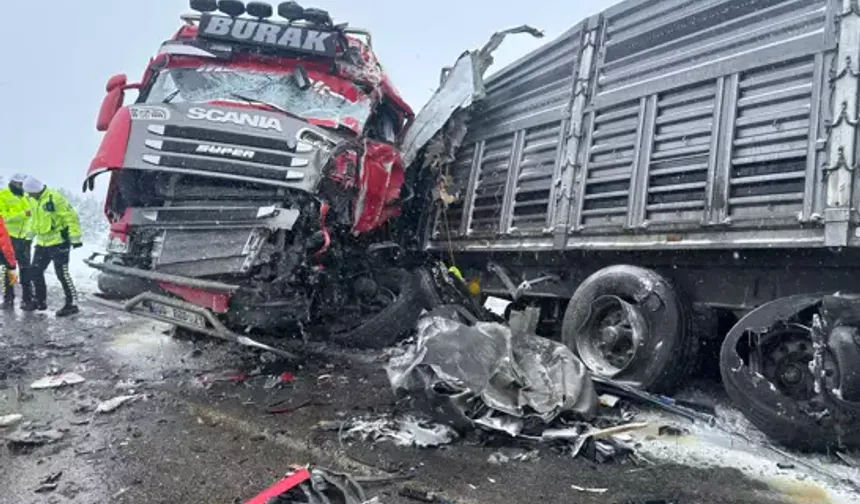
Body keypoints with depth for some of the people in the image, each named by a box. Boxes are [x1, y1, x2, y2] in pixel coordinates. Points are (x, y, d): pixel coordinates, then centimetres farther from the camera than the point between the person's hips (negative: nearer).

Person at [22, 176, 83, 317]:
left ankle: (72, 304, 0)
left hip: (58, 242, -9)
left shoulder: (54, 198, -17)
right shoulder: (36, 201, 12)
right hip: (42, 243, 9)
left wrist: (75, 238, -21)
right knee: (35, 272, 14)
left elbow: (71, 217, -20)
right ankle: (41, 302, 27)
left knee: (62, 274, -7)